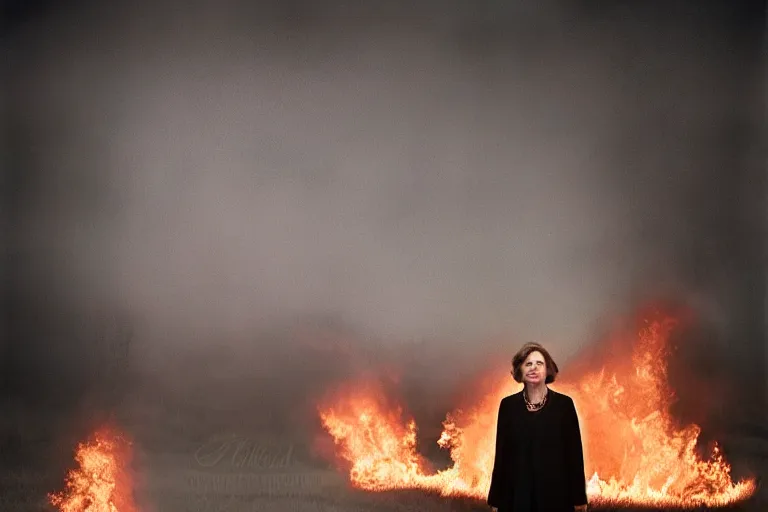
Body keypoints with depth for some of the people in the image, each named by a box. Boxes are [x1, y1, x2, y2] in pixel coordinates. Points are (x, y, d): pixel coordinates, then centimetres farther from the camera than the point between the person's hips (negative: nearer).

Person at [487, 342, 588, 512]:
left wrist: (579, 498, -2)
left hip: (555, 493, -1)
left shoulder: (564, 404, 0)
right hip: (517, 493, 1)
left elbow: (574, 452, 0)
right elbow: (501, 453, 5)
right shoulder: (508, 405, 4)